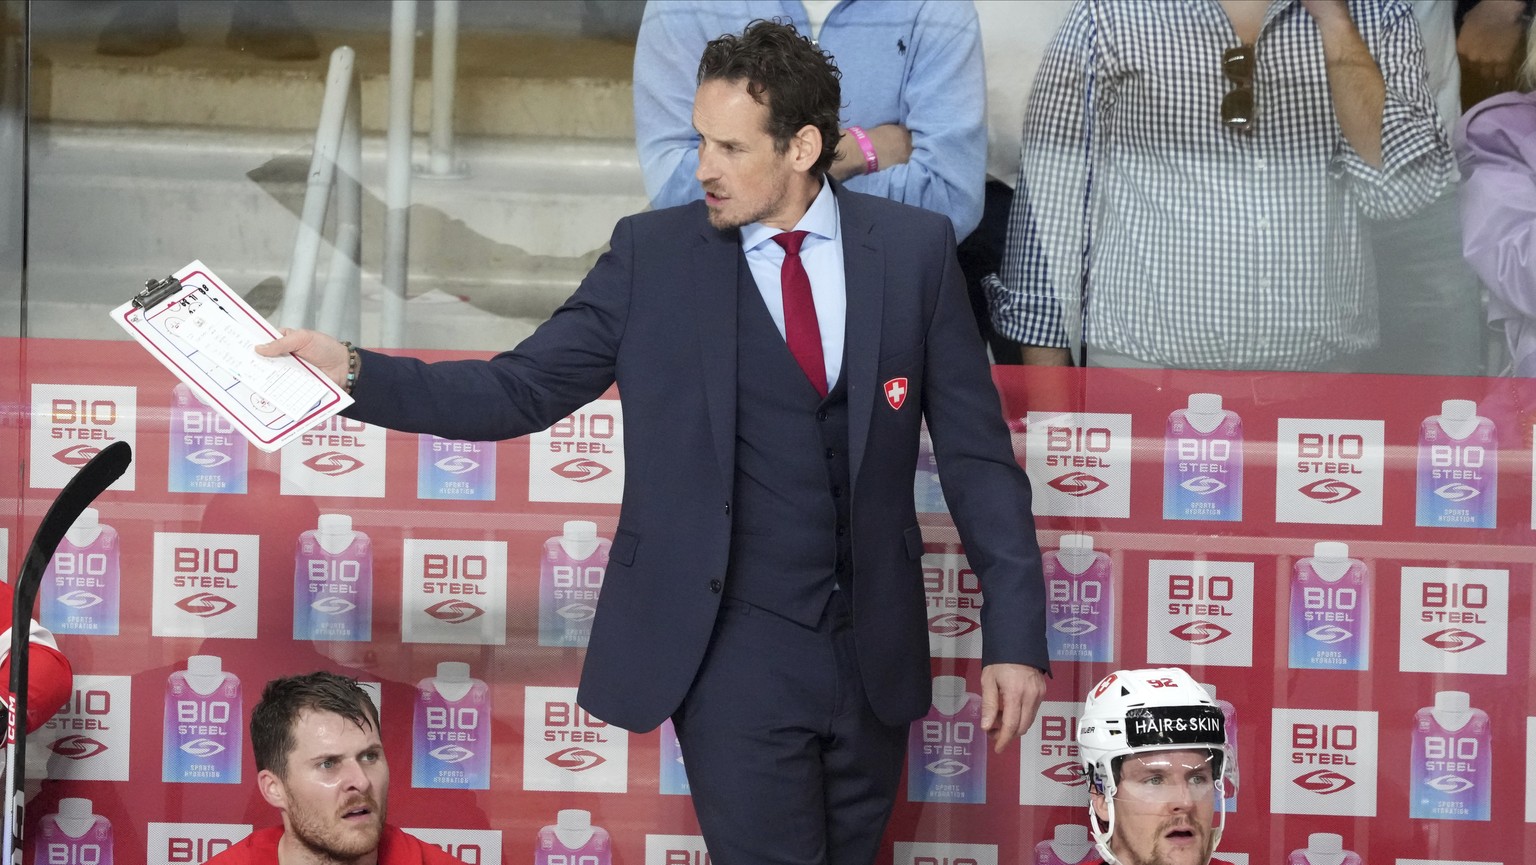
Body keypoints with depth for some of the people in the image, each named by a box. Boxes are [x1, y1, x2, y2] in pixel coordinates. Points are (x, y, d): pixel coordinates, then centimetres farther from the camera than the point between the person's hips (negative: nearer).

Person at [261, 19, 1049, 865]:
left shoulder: (914, 249, 1)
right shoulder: (654, 253, -1)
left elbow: (975, 452, 2)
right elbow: (521, 391, -3)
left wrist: (1014, 632, -2)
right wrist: (354, 373, -17)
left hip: (875, 651, 2)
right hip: (736, 648, -2)